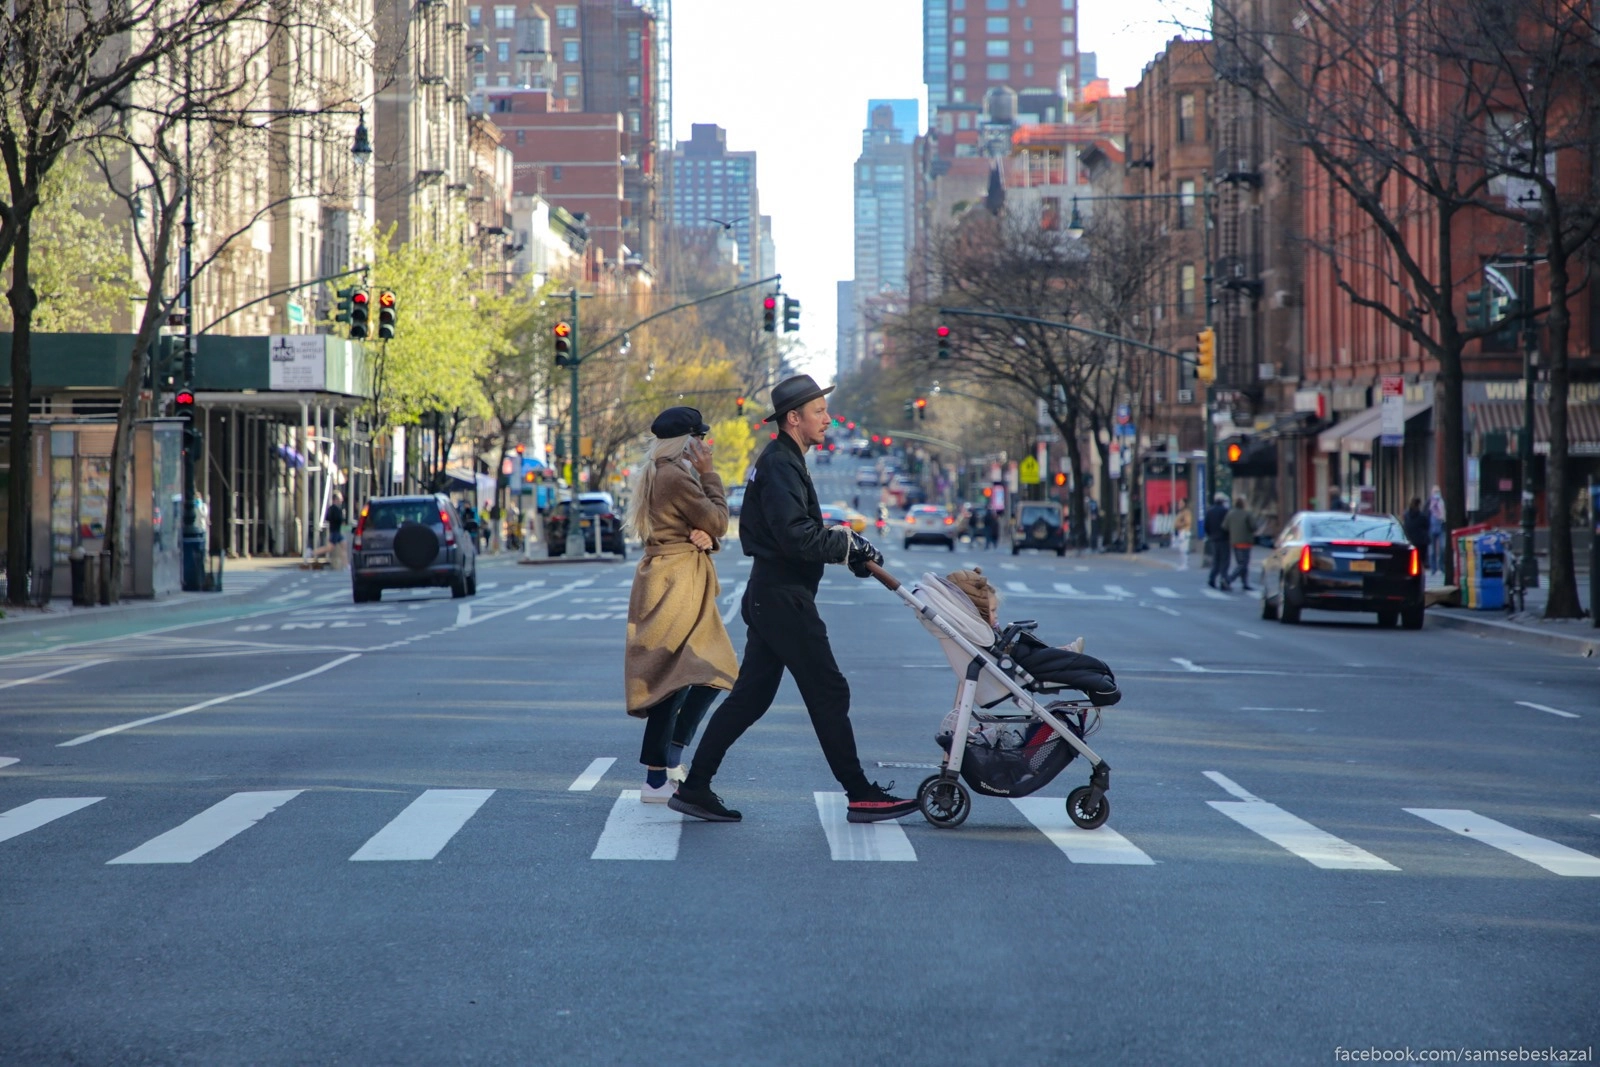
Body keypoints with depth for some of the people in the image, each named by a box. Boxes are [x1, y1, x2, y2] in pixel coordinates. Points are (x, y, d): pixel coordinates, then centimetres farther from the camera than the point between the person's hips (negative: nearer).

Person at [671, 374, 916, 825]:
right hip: (783, 597, -10)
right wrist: (848, 543, -15)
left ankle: (694, 788, 11)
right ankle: (860, 795, -1)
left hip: (771, 597, 10)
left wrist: (844, 542, 6)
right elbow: (796, 537, -25)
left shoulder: (782, 461, 19)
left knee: (749, 697, 10)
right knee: (829, 693, -5)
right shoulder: (779, 465, -14)